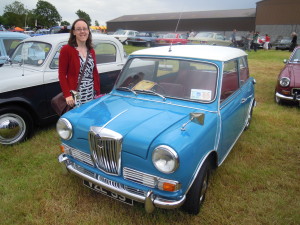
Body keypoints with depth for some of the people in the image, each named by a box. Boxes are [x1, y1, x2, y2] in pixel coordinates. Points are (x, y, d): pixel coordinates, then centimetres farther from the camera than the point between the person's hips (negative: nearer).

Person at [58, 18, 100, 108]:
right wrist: (67, 95, -14)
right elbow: (62, 74, -5)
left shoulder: (91, 51, 13)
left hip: (91, 96, 5)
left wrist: (98, 93, 9)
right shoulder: (66, 50, -3)